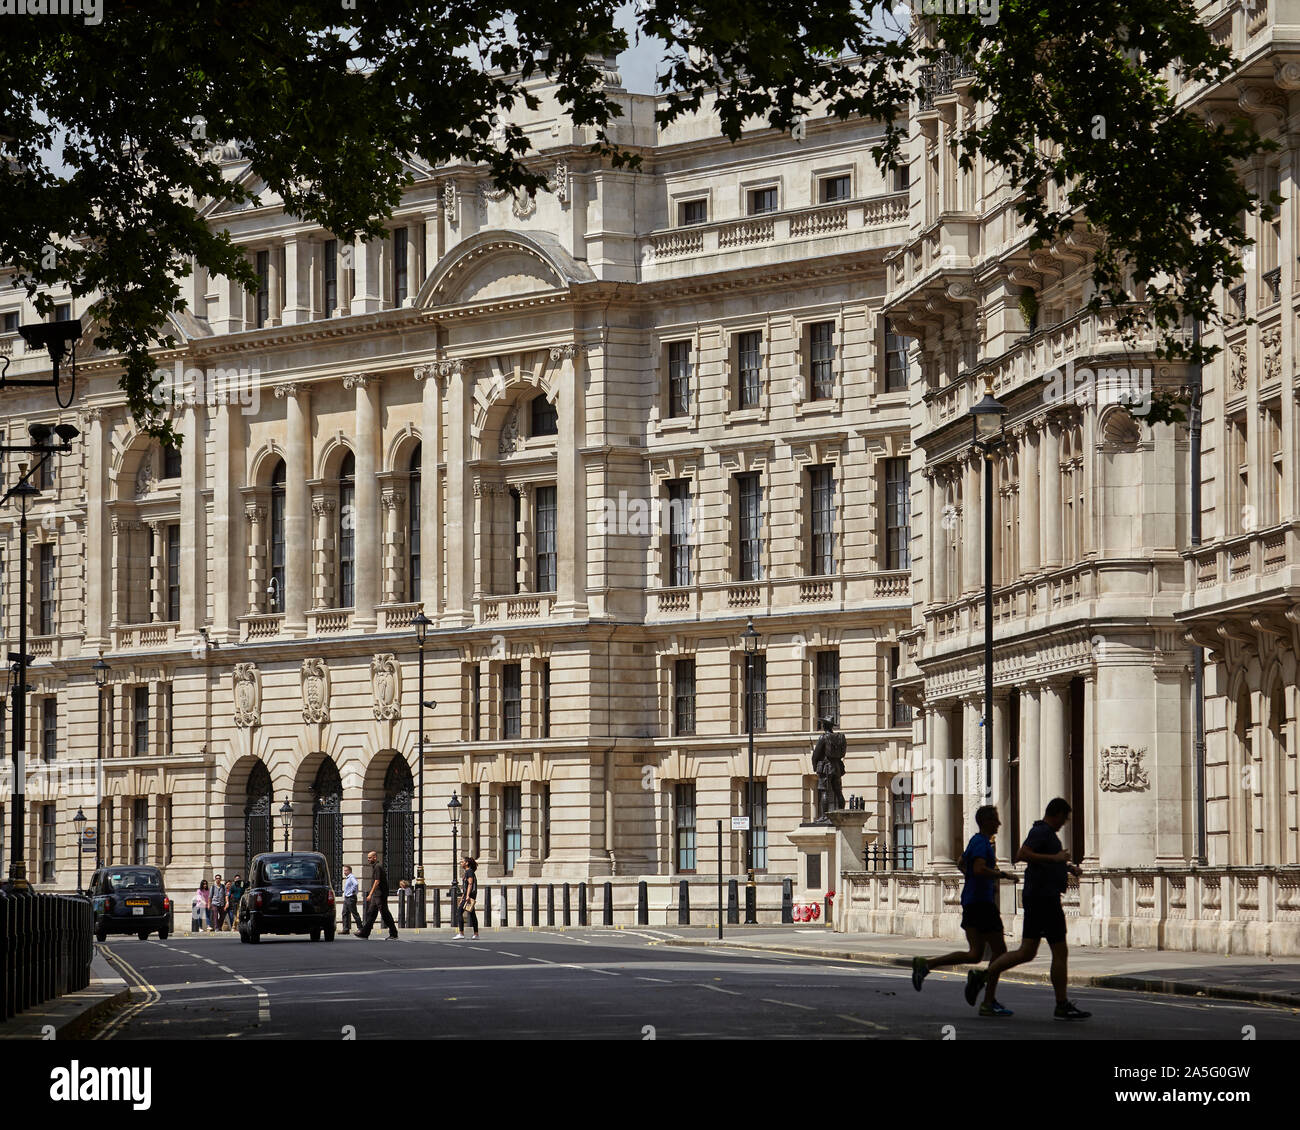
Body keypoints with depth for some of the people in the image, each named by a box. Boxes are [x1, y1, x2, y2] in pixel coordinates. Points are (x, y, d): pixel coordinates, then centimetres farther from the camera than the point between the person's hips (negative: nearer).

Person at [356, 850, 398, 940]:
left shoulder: (378, 867, -14)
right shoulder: (374, 867, 18)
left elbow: (377, 881, -20)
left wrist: (370, 894, -21)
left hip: (380, 895, -10)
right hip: (376, 895, 10)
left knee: (385, 914, -6)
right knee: (370, 913, 8)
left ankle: (393, 933, -1)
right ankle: (364, 932, 8)